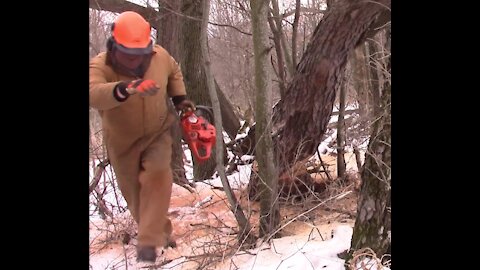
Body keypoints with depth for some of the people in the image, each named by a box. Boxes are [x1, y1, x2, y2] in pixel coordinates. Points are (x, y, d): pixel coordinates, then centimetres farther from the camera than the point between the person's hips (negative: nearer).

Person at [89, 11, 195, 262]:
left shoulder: (160, 56, -14)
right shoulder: (100, 66, -26)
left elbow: (174, 72, 12)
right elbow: (93, 94, -50)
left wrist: (179, 97, 0)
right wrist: (125, 89, -67)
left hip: (157, 134, 1)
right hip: (123, 141, 0)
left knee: (157, 176, -26)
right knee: (135, 194, 10)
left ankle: (148, 241, -21)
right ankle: (161, 232, 35)